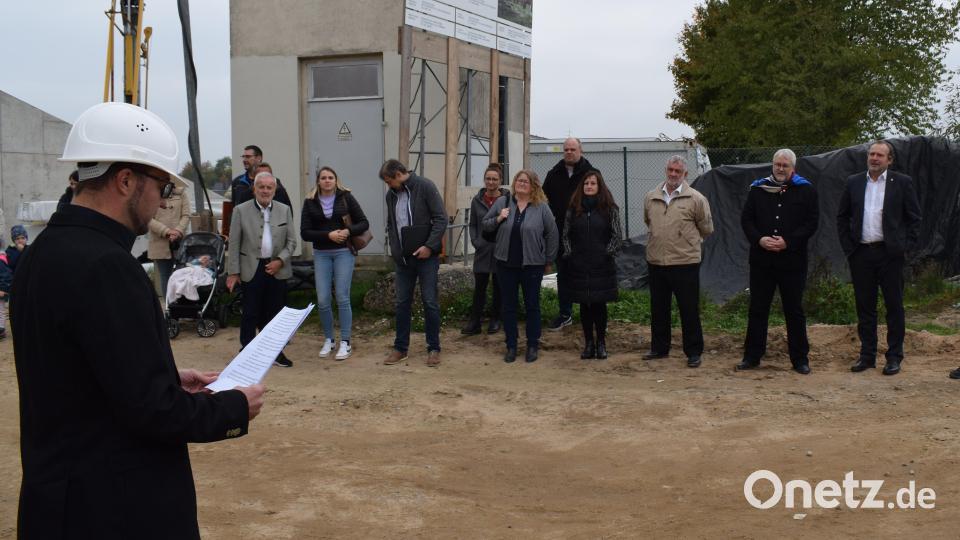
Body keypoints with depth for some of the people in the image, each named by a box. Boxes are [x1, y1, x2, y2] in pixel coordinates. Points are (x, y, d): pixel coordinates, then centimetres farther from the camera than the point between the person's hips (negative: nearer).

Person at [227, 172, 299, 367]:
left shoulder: (284, 210, 7)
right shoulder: (241, 211, -1)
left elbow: (291, 241, 8)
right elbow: (234, 244, -1)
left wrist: (280, 260, -7)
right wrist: (233, 272, -5)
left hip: (277, 270, 2)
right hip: (251, 270, -2)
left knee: (275, 312, 7)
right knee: (251, 313, 1)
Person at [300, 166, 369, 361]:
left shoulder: (346, 198, 0)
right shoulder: (310, 202, 3)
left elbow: (364, 223, 2)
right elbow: (305, 233, -1)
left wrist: (348, 231, -17)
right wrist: (328, 235, -14)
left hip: (343, 252, -2)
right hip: (321, 254, 2)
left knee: (342, 298, -3)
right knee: (322, 300, 0)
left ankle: (345, 343, 5)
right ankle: (328, 340, 18)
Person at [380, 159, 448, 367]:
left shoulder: (425, 186, -9)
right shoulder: (391, 194, 9)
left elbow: (441, 218, -11)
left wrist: (429, 246, -16)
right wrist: (394, 249, 6)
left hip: (426, 256, -5)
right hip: (403, 257, 5)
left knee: (430, 302, 0)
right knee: (402, 302, 9)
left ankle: (433, 348, 10)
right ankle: (400, 348, 18)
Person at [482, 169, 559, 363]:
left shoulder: (541, 207, -3)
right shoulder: (502, 202, 3)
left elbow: (552, 234, 2)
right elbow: (485, 225, 9)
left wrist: (549, 259, 3)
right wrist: (498, 219, -10)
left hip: (532, 265, -2)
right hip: (506, 263, 2)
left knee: (532, 305, 7)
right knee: (509, 306, 8)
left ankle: (533, 346, 18)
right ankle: (511, 346, 18)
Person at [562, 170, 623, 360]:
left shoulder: (610, 209, 0)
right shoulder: (574, 209, 6)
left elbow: (617, 236, 1)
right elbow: (565, 234, 11)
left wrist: (608, 252, -8)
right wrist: (569, 253, 1)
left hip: (602, 266, -2)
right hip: (579, 266, 2)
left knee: (600, 304, 2)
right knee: (584, 305, 6)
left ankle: (601, 343, 13)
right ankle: (588, 343, 15)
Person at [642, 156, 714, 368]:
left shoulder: (696, 199, -7)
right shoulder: (651, 197, 6)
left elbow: (706, 229, 2)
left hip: (685, 263, -4)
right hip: (656, 262, 5)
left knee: (689, 310, 2)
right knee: (658, 308, 15)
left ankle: (693, 352, 13)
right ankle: (659, 348, 28)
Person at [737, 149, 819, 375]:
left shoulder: (805, 190, 1)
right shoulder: (758, 189, 8)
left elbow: (812, 222, -3)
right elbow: (746, 219, 7)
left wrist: (788, 241, -14)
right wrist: (759, 239, -10)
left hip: (793, 260, -2)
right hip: (761, 260, 2)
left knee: (794, 311, 5)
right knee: (757, 309, 8)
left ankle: (800, 359, 13)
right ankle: (752, 356, 16)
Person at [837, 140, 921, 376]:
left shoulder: (902, 182, 1)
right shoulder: (854, 182, 9)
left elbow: (914, 218, 2)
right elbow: (842, 217, 14)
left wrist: (905, 246, -6)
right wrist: (848, 245, 5)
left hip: (889, 253, -3)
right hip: (861, 253, 3)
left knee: (894, 306, 3)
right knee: (864, 307, 8)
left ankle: (894, 357, 11)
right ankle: (867, 355, 16)